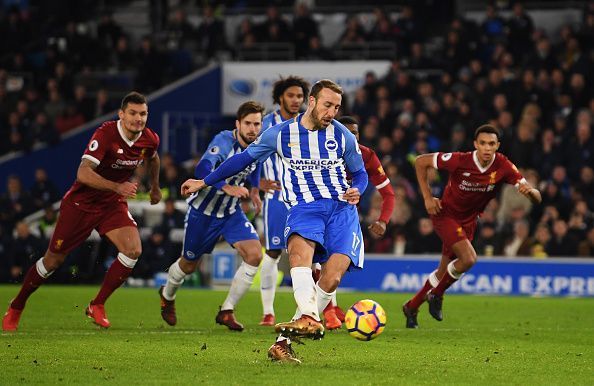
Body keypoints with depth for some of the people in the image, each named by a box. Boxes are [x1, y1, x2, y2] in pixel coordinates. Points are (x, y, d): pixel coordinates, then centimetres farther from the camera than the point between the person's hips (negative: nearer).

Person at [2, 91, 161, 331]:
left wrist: (155, 187, 28)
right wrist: (117, 187, -44)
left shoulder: (150, 140, -8)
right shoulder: (106, 134, -27)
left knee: (133, 250, -20)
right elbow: (83, 173, -35)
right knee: (53, 260, 3)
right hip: (81, 202, -4)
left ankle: (97, 306, -4)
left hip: (113, 204, 4)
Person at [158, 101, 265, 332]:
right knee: (189, 264, 13)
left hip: (232, 212, 5)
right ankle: (167, 296, 48)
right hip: (203, 211, -5)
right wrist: (228, 188, -54)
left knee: (254, 255, -17)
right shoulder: (224, 141, -27)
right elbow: (202, 170, -41)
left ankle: (227, 311, -6)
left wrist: (254, 190, 3)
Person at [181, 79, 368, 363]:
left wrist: (356, 190, -4)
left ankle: (284, 341, -16)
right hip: (304, 208, -1)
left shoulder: (342, 135, 8)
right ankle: (310, 319, -51)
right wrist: (204, 182, 21)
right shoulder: (281, 134, 6)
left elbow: (360, 173, 20)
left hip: (342, 207, 1)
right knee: (299, 249, -36)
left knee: (331, 278, -21)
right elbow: (244, 158, 17)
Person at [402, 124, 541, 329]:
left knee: (444, 271, 11)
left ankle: (412, 307, 32)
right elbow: (420, 162, -13)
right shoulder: (459, 161, -26)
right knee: (468, 258, -24)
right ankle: (436, 295, 0)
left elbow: (537, 198, -19)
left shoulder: (503, 166, -18)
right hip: (446, 215, -5)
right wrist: (427, 197, -15)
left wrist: (529, 190, -43)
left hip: (469, 220, 5)